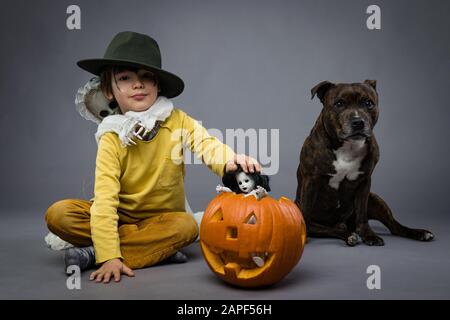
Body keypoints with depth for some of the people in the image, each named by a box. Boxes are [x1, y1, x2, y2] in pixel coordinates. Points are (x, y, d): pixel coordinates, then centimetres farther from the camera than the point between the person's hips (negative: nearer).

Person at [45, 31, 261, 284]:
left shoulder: (177, 121, -10)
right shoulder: (112, 139, -17)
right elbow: (105, 197, -25)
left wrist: (231, 159, -45)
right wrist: (109, 256, -35)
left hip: (164, 216, 1)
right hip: (122, 215, -1)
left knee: (187, 226, -32)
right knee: (58, 214, -23)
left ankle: (91, 254, -24)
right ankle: (159, 248, -24)